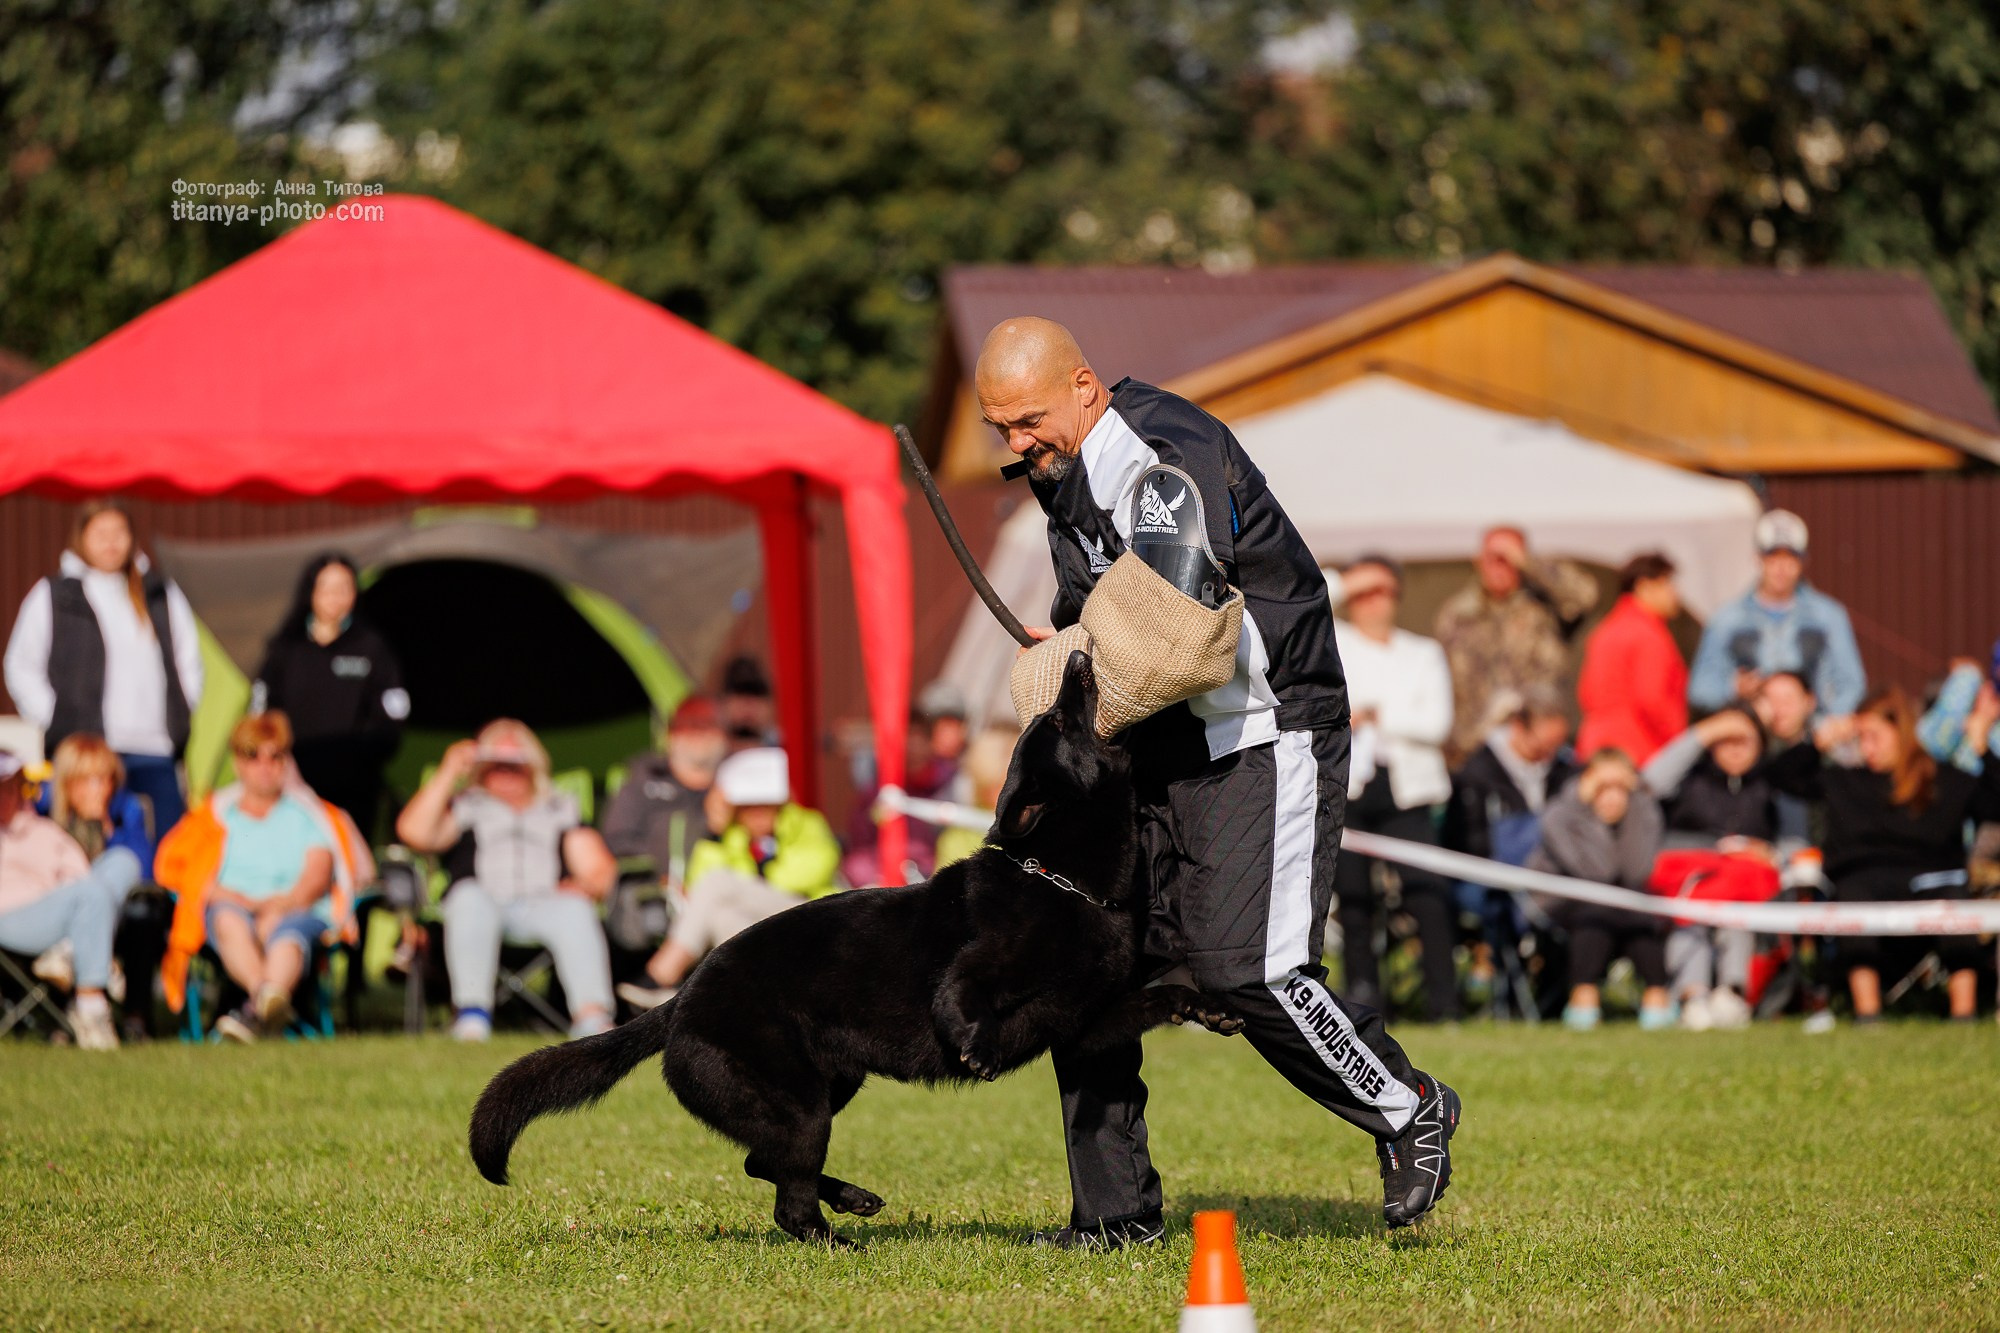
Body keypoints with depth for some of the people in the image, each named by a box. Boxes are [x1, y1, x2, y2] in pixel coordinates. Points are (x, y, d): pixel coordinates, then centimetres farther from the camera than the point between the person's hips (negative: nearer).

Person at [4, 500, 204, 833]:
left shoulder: (161, 594, 14)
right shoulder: (52, 596, 5)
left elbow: (189, 658, 20)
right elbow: (21, 666, 7)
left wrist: (182, 712, 9)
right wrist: (52, 721, -1)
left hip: (155, 754, 3)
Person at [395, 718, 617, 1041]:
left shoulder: (560, 809, 30)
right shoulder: (466, 807, 27)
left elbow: (598, 868, 18)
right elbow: (414, 833, 7)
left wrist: (584, 885, -7)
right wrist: (447, 775, 7)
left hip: (545, 906, 1)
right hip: (485, 909, -1)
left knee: (575, 910, -34)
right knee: (469, 896, -36)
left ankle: (591, 1014, -51)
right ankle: (473, 1012, -48)